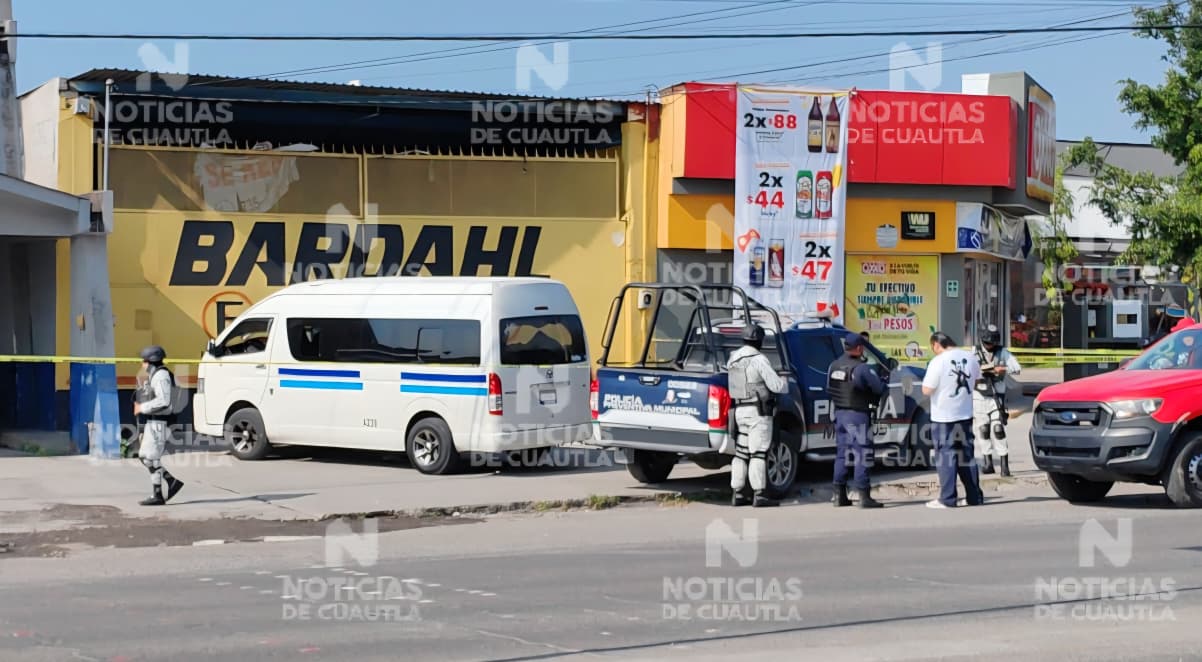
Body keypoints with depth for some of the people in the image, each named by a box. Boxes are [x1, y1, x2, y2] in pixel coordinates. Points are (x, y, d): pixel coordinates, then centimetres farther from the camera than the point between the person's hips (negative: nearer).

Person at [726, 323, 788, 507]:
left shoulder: (733, 360, 10)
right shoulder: (759, 360, -15)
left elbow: (735, 384, 12)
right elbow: (776, 385, -16)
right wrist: (784, 382, 8)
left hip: (740, 410, 8)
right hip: (758, 411, -7)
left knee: (741, 453, 11)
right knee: (758, 454, -6)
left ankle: (737, 494, 11)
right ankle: (759, 495, -6)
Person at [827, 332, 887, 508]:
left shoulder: (834, 366, 7)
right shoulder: (861, 368, -16)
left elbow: (829, 389, 12)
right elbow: (879, 388, -10)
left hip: (839, 413, 7)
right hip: (857, 415, -7)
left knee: (842, 454, 13)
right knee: (863, 455, -4)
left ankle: (839, 495, 15)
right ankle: (864, 496, -6)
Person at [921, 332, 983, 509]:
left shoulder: (938, 362, -17)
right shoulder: (970, 358, 3)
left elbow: (926, 390, -17)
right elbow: (977, 380, 18)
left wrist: (928, 378, 1)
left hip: (943, 417, -6)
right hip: (965, 415, 6)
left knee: (946, 456, 0)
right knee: (966, 455, 14)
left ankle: (947, 499, 0)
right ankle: (974, 496, 16)